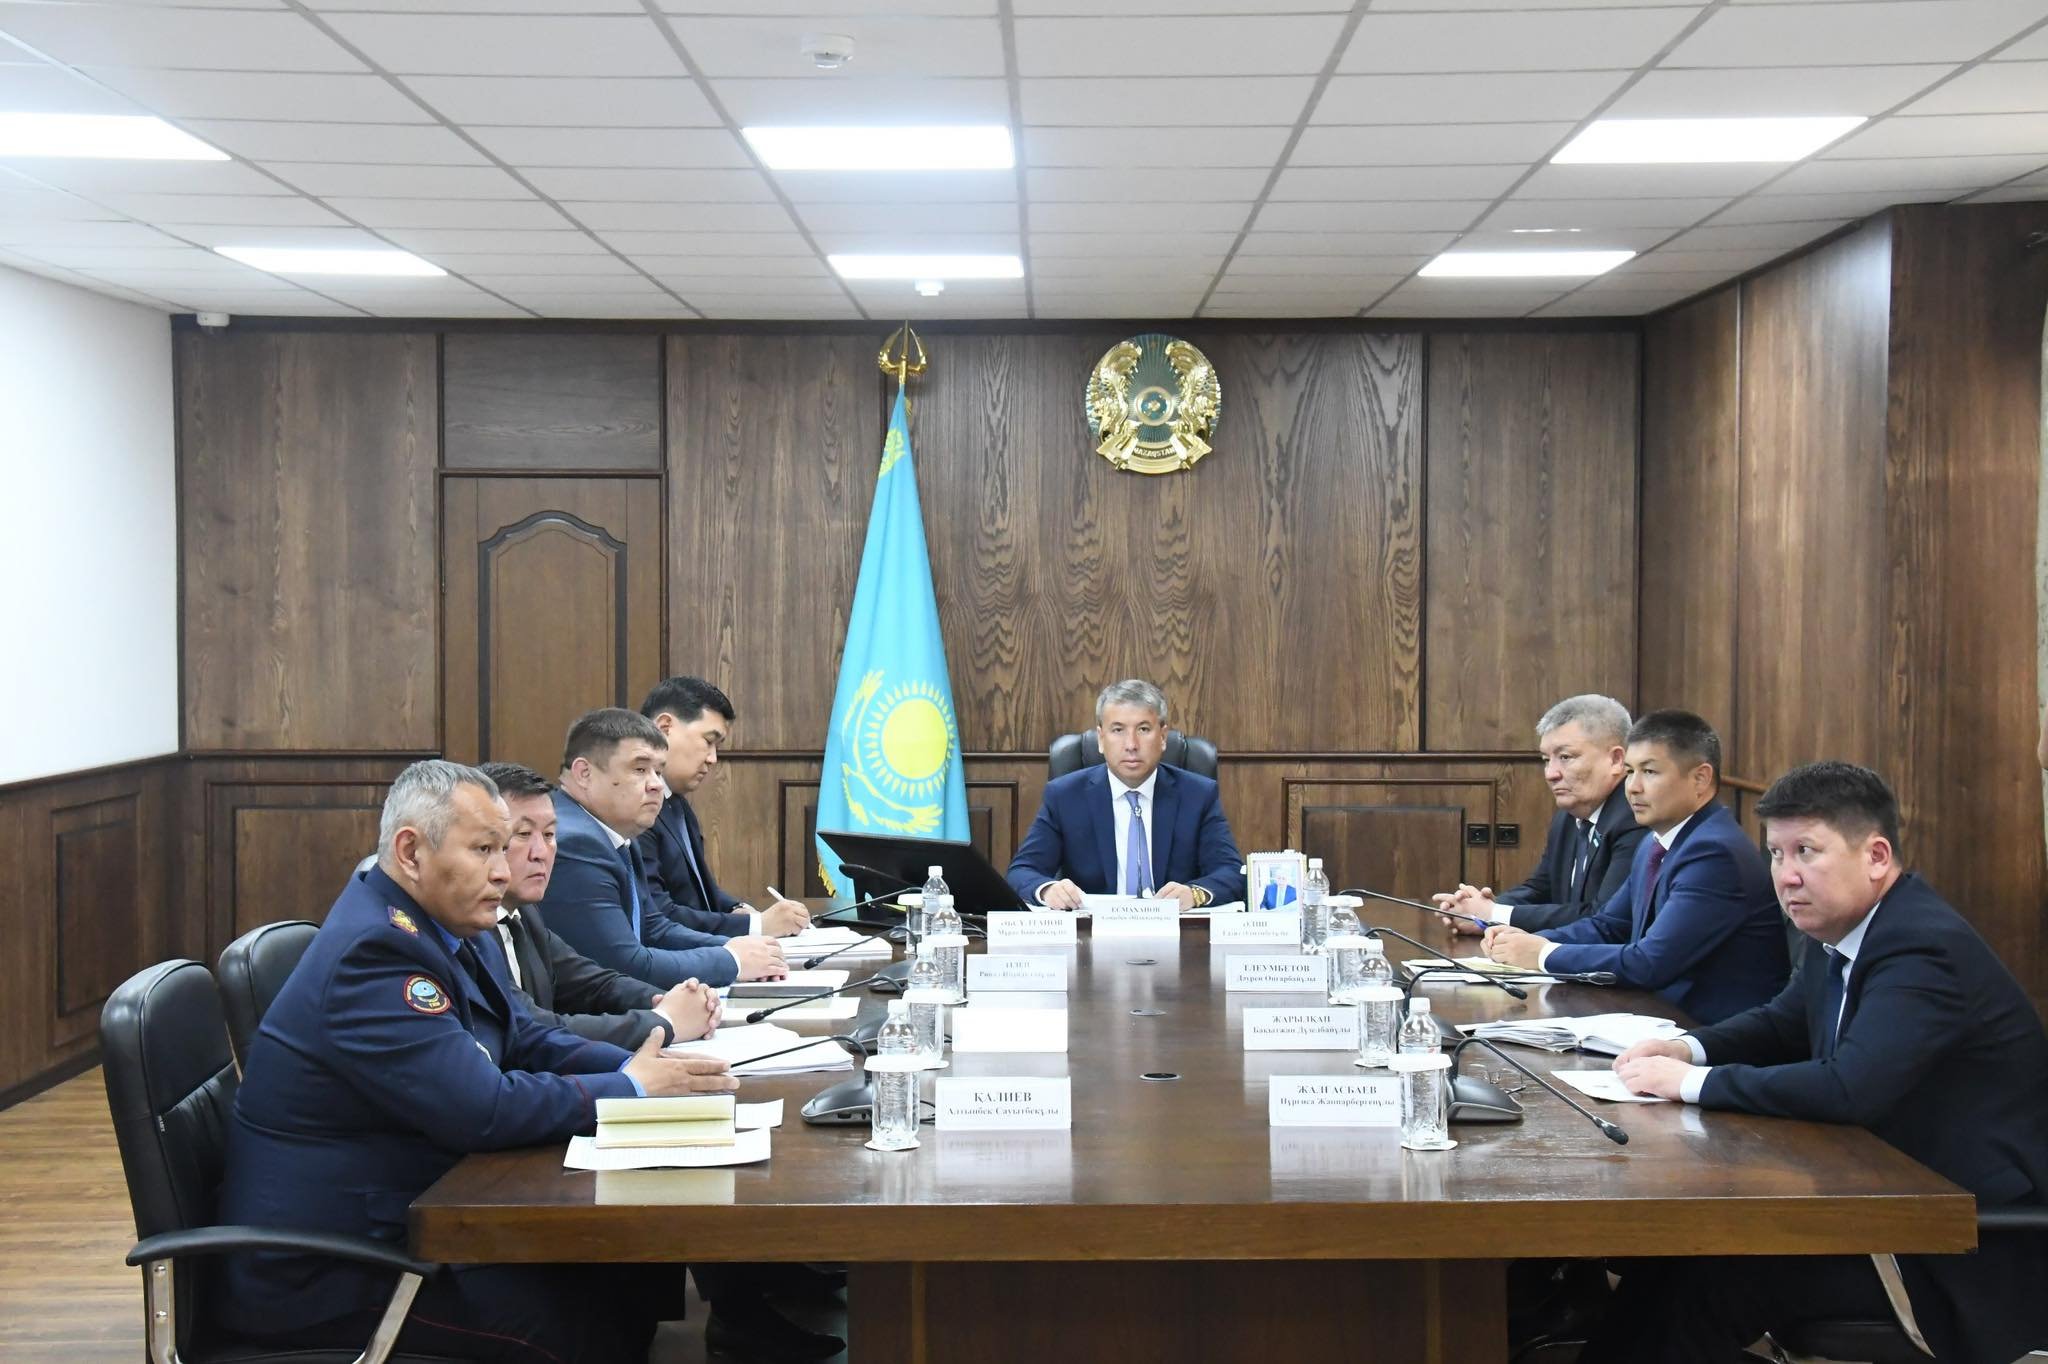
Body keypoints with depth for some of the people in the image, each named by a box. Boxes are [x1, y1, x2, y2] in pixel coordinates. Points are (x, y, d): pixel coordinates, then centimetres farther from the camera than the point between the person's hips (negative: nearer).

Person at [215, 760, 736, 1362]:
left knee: (634, 1268, 1)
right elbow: (482, 1109, -27)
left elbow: (525, 1039, 12)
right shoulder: (376, 949, -23)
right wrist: (631, 1088, -14)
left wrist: (646, 1065, -5)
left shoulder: (423, 926, 8)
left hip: (393, 1220, 10)